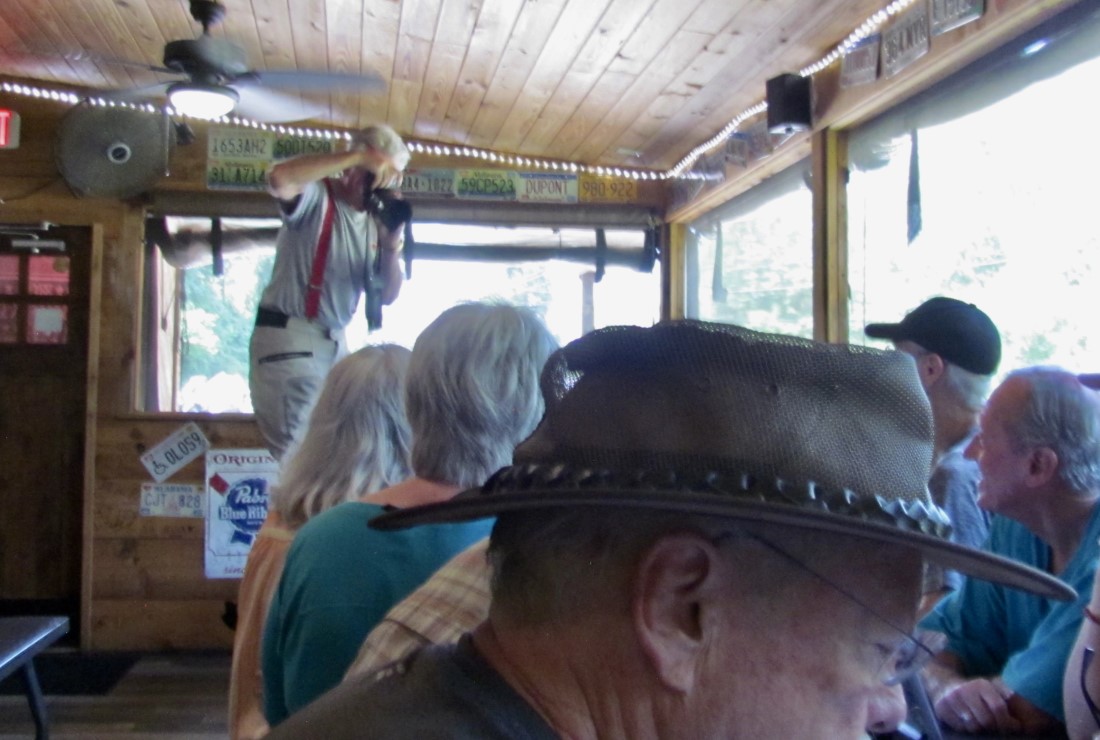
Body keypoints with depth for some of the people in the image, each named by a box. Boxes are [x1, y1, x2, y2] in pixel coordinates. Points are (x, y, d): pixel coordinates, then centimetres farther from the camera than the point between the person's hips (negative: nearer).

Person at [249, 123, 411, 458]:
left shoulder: (374, 222, 11)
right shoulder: (316, 197, -10)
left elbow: (386, 295, 10)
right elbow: (280, 179, -35)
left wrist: (391, 244, -8)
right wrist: (358, 155, -29)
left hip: (335, 342, 8)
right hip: (288, 337, -8)